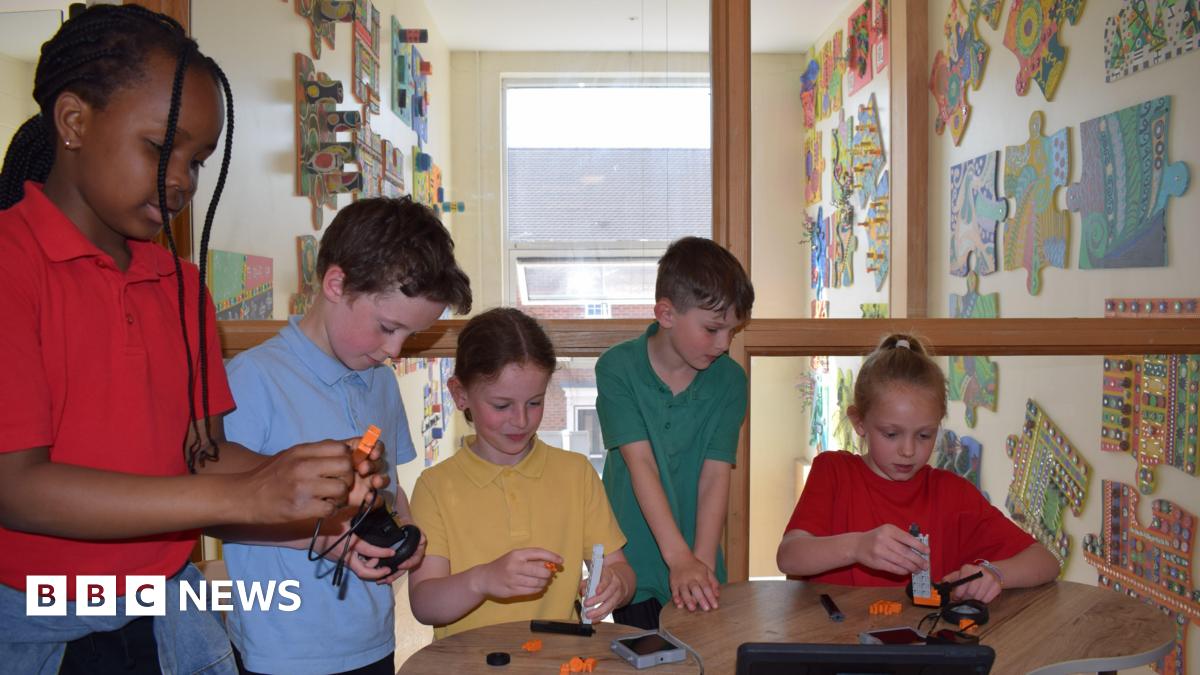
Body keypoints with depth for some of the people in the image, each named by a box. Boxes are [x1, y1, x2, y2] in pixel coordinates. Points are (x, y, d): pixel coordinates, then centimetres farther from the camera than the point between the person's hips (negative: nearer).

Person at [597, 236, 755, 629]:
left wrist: (702, 563, -21)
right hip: (633, 566, -2)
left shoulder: (729, 380, -4)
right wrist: (679, 558, -27)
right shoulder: (617, 369, -10)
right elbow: (640, 463, -19)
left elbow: (715, 476, -10)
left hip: (698, 564, 2)